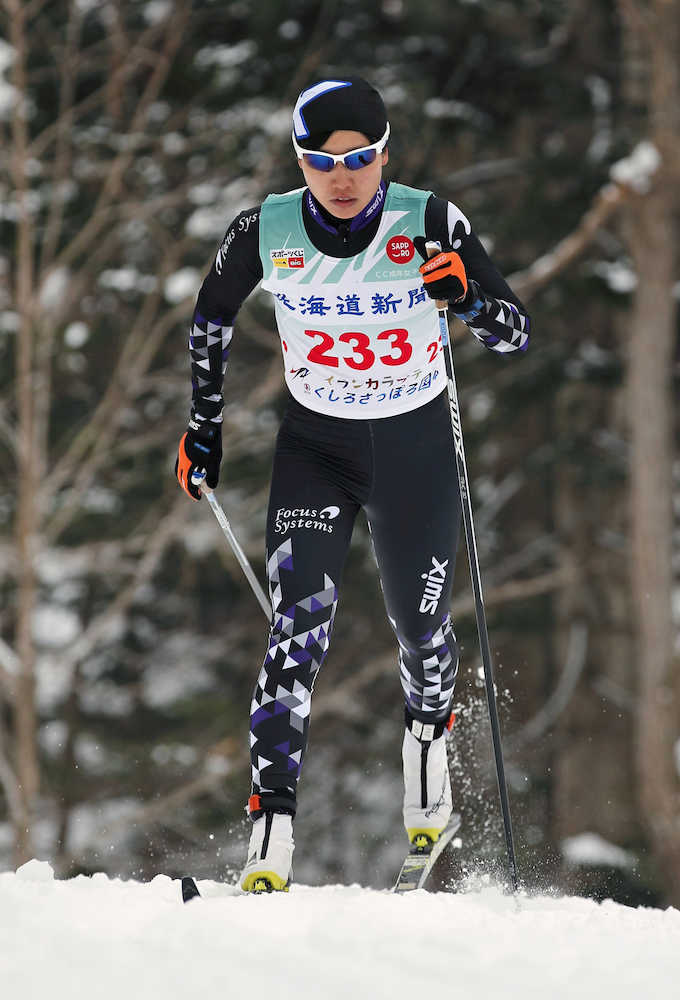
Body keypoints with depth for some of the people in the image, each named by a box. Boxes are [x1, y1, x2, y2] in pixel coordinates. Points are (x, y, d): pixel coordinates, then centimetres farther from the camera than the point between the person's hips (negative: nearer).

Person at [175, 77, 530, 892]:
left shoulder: (430, 224, -18)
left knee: (421, 630, 11)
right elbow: (211, 316, 7)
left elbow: (516, 336, -15)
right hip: (315, 447, 0)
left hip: (417, 447, 0)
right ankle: (270, 829, -21)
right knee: (299, 624, -18)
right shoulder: (265, 233, -14)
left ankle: (426, 734, 48)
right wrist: (203, 424, 9)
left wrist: (470, 297, -36)